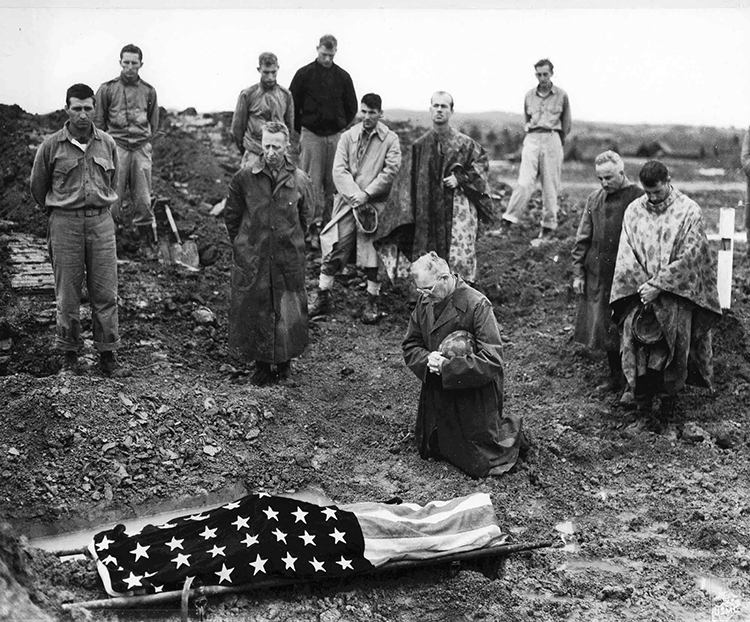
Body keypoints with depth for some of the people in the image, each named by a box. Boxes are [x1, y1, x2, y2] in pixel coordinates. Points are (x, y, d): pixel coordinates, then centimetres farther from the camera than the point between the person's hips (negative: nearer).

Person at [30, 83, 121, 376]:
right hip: (64, 224, -1)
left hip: (101, 222, 2)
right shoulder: (51, 146, -4)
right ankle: (69, 351, 19)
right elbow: (38, 187, 10)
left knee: (105, 292, 2)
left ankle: (107, 351, 14)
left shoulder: (107, 143, 4)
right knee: (67, 294, 5)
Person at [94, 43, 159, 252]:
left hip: (142, 148, 2)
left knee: (143, 200, 2)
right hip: (116, 146, -2)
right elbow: (98, 121, 8)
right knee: (113, 197, -5)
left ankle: (149, 243, 8)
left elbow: (153, 123, 20)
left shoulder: (149, 91, 11)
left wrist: (147, 142, 11)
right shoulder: (107, 89, 4)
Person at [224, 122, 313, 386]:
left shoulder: (299, 181, -2)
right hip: (251, 260, 0)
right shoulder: (244, 178, -5)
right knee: (254, 310, 6)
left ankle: (285, 362, 24)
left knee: (289, 312, 5)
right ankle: (261, 365, 21)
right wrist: (243, 245, 9)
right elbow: (231, 216, 7)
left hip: (289, 259, 0)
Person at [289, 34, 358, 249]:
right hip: (311, 135, -2)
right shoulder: (304, 74, 0)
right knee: (313, 182, -5)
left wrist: (341, 126, 11)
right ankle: (314, 227, -2)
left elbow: (352, 107, 17)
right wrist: (302, 129, 4)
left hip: (336, 135, 3)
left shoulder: (343, 77, 8)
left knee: (333, 183, 4)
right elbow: (292, 105, 4)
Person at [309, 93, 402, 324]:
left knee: (373, 253, -5)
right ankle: (323, 298, 9)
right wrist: (354, 196, -14)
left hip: (375, 203, -2)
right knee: (333, 249, -1)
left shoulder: (390, 139, 2)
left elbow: (390, 170, -7)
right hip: (347, 201, 2)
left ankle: (372, 302, 8)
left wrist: (366, 194, -15)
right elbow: (339, 170, 0)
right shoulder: (348, 136, 8)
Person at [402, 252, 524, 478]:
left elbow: (492, 360, -28)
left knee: (480, 466, 4)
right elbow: (410, 346, 3)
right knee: (429, 452, 20)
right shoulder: (424, 302, -4)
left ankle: (512, 429, 33)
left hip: (474, 396, -6)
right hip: (437, 395, 7)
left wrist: (446, 367, -29)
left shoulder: (477, 305, -24)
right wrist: (427, 359, -20)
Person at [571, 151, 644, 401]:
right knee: (605, 329, 12)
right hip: (598, 277, 5)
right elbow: (583, 239, 12)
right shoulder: (594, 199, 8)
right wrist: (578, 272, 6)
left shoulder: (639, 199, -8)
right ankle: (616, 377, 26)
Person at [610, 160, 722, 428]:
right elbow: (626, 255, 5)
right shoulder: (634, 211, 8)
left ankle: (667, 400, -2)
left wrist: (657, 286, -14)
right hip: (640, 289, 3)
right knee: (634, 331, -15)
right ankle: (644, 396, -6)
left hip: (677, 292, -2)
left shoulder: (689, 211, -1)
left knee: (675, 333, -16)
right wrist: (643, 286, -9)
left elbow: (688, 257, -8)